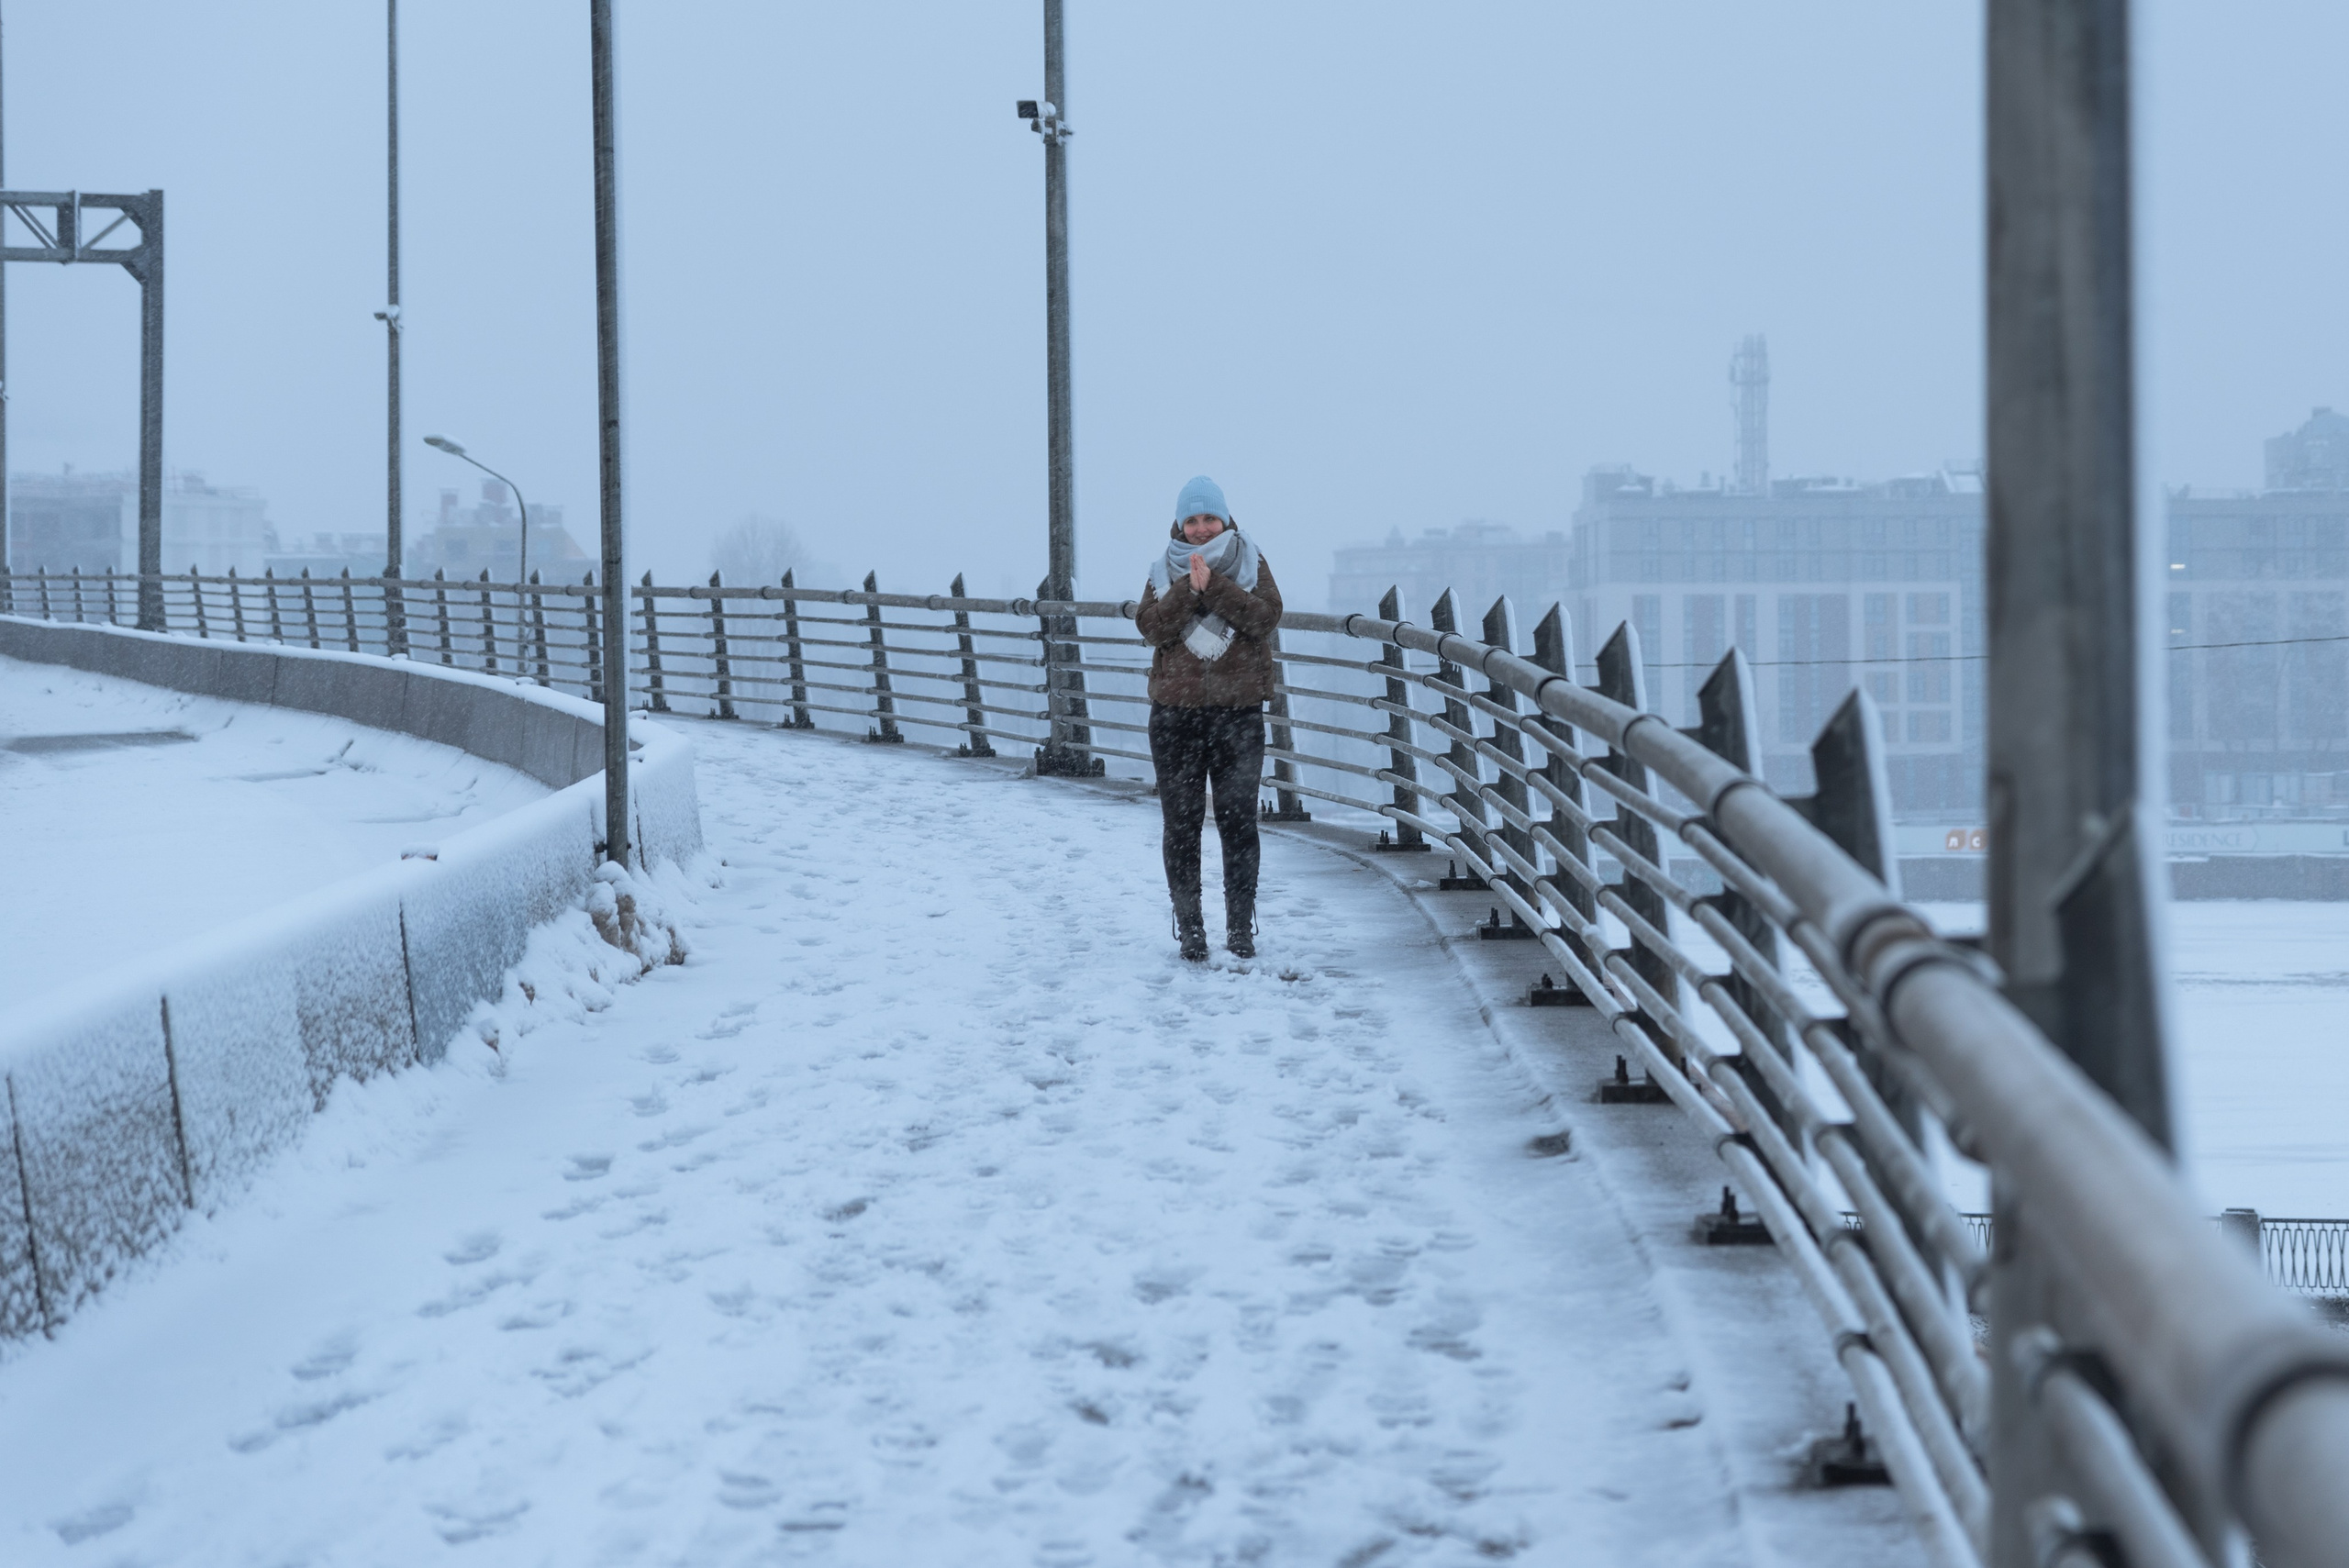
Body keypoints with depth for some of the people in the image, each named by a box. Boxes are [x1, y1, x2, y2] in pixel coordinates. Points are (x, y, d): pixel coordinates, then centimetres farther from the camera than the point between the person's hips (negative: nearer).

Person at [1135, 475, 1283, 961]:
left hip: (1238, 707, -1)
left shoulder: (1249, 561, 5)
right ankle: (1189, 928, 8)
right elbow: (1151, 627, -7)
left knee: (1239, 819, 0)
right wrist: (1190, 588, -19)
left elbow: (1266, 616, -11)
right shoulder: (1166, 569, 7)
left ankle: (1241, 928, 7)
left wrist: (1213, 584, -18)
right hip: (1176, 708, 1)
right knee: (1182, 822, 1)